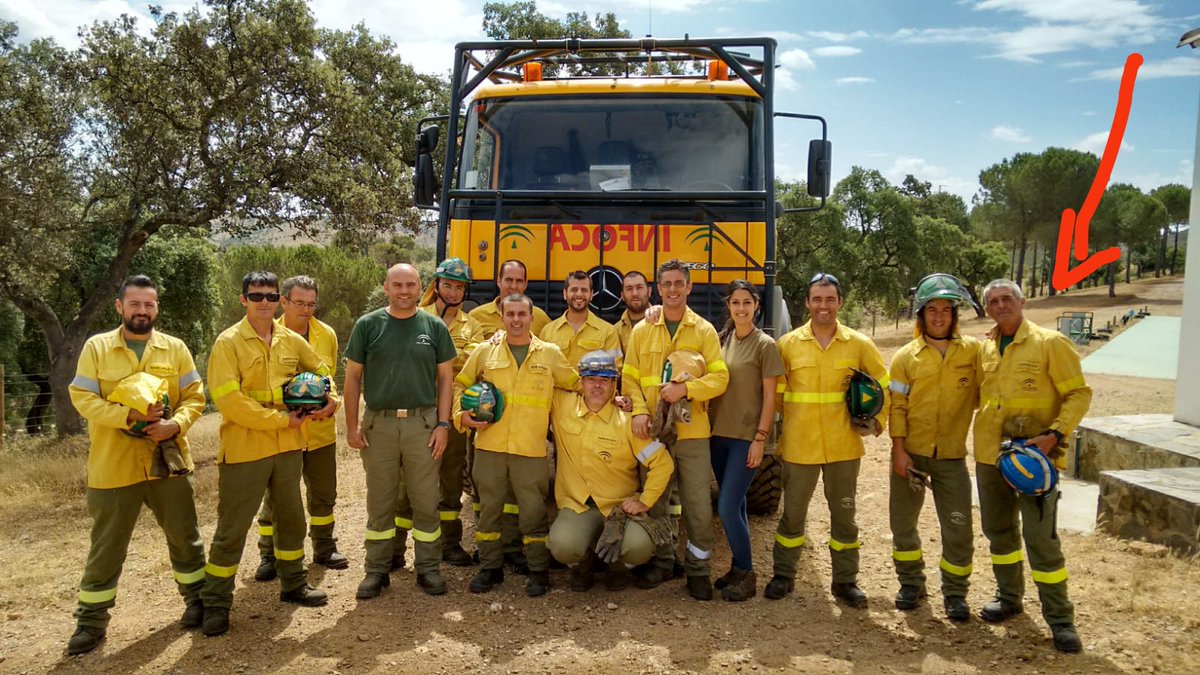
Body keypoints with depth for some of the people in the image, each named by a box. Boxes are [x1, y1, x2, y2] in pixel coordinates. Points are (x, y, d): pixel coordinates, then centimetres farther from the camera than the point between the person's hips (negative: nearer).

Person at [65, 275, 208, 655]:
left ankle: (197, 598, 31)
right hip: (113, 466, -1)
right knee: (106, 547, 8)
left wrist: (176, 424, -17)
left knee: (183, 536, 13)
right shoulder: (96, 347, 0)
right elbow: (82, 398, -8)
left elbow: (195, 396, 2)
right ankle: (92, 620, 23)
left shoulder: (175, 348, 4)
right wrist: (130, 415, -22)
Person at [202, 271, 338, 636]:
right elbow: (228, 399, -18)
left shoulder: (291, 340, 6)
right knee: (232, 528, 2)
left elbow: (320, 370, 21)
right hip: (243, 448, -5)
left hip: (288, 446, 6)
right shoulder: (229, 342, -10)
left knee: (291, 518, 18)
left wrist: (330, 398, 0)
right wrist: (280, 419, -18)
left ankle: (293, 585, 36)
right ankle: (216, 602, 16)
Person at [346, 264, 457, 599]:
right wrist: (352, 425, -1)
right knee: (380, 502, 10)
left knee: (426, 501, 7)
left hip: (423, 423, 0)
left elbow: (445, 377, 5)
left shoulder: (434, 326, 3)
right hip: (378, 423, 0)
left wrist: (443, 424, -2)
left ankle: (428, 568, 21)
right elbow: (353, 376, 4)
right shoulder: (367, 325, 2)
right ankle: (376, 570, 22)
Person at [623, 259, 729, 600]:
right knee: (654, 499, 12)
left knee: (698, 502, 0)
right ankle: (661, 561, 29)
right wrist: (639, 410, -12)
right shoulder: (641, 331, 7)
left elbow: (719, 377, -4)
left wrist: (684, 388, -19)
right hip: (652, 430, 2)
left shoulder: (704, 331, 2)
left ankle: (698, 568, 17)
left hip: (692, 431, -2)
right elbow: (630, 377, 5)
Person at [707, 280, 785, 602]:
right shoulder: (721, 339, 8)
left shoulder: (764, 345, -7)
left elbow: (770, 396, -8)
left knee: (727, 507, -9)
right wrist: (708, 428, 4)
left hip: (746, 438, -6)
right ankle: (739, 569, 26)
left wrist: (760, 439, -13)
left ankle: (747, 576, 6)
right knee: (734, 505, 14)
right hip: (719, 434, 6)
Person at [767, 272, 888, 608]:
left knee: (844, 514, 11)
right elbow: (774, 391, 3)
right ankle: (783, 575, 27)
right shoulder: (788, 344, -1)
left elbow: (884, 385, 12)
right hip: (798, 445, 0)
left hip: (843, 445, 1)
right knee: (792, 513, 11)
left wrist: (877, 421, 2)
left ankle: (845, 581, 26)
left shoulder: (858, 344, 1)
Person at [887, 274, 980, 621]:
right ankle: (911, 583, 29)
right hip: (911, 453, 1)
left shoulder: (974, 351, 2)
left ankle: (955, 592, 21)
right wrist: (899, 450, -8)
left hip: (952, 455, 0)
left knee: (958, 527, 2)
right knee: (903, 520, 10)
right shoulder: (906, 357, 1)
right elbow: (896, 405, -2)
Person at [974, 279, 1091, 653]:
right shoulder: (984, 349, 8)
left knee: (1041, 537, -5)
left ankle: (1060, 617, 9)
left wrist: (1055, 435, -19)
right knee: (998, 529, 16)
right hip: (989, 455, 6)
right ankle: (1009, 597, 33)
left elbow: (1079, 394, -9)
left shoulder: (1050, 343, -7)